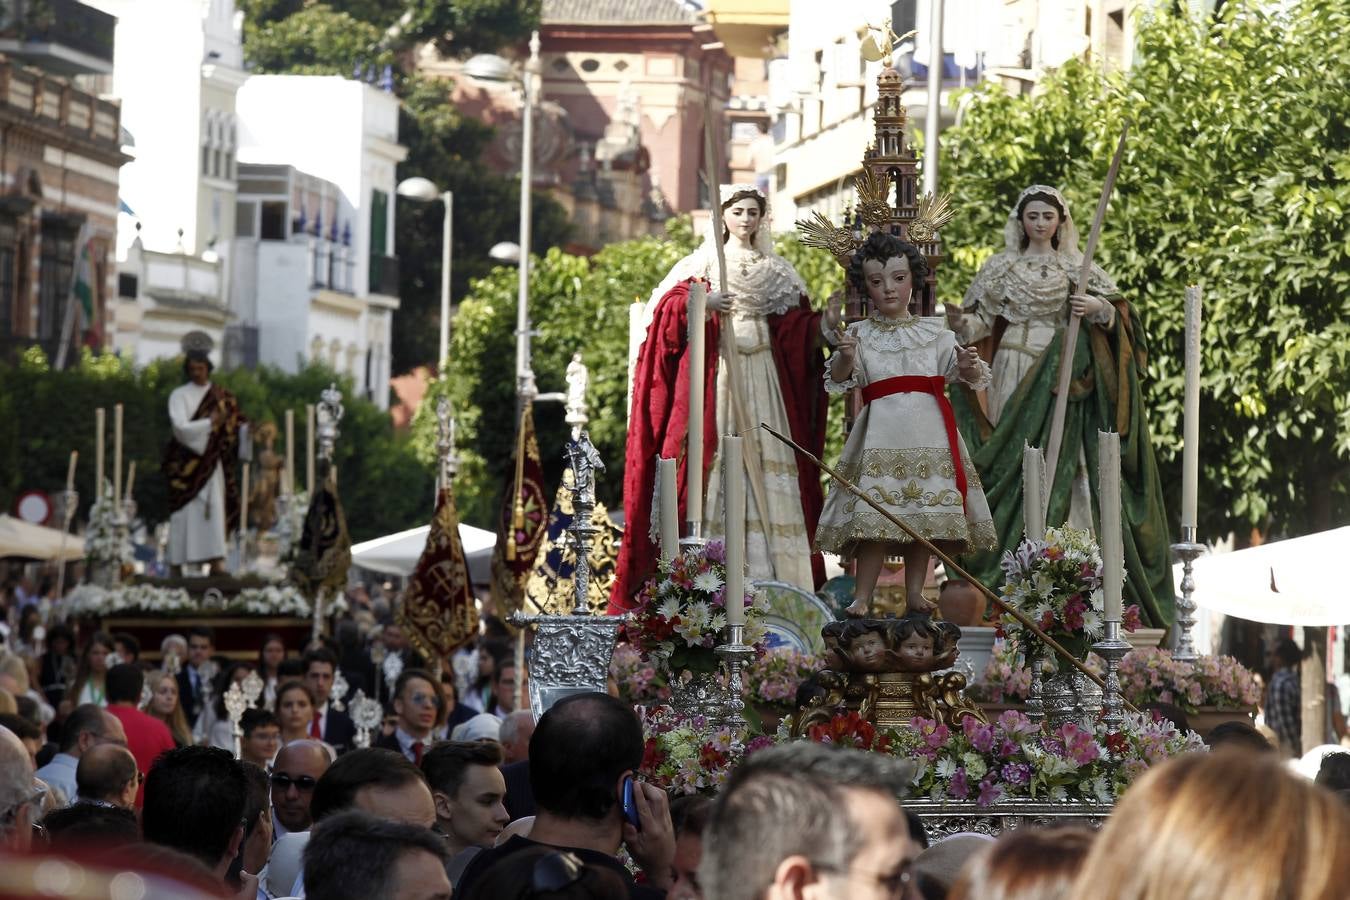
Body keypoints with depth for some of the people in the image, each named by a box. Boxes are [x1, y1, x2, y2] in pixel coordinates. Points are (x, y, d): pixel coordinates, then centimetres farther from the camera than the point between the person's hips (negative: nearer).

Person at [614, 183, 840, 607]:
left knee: (767, 464, -5)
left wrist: (824, 324, -9)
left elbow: (796, 332, 11)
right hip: (716, 377, -2)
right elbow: (668, 313, -2)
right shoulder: (701, 266, 9)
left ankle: (768, 576, -8)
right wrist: (698, 304, -21)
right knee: (716, 465, -11)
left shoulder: (777, 273, 17)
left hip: (765, 379, 2)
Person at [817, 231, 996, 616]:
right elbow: (838, 381, 0)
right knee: (875, 515, -10)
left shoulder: (934, 332, 12)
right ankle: (862, 596, -8)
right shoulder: (860, 334, 8)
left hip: (927, 433, 2)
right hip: (881, 431, -2)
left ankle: (915, 592, 10)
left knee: (925, 516, 1)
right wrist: (845, 357, -21)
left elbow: (966, 374, 11)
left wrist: (970, 366, -12)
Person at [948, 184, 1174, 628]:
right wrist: (962, 322, -15)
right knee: (1015, 460, -5)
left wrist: (1098, 308, -18)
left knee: (1064, 462, -8)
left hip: (1064, 375, 0)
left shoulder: (1078, 267, 9)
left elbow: (1115, 314, 3)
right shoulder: (1002, 267, 9)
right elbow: (981, 320, 6)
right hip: (1016, 373, 0)